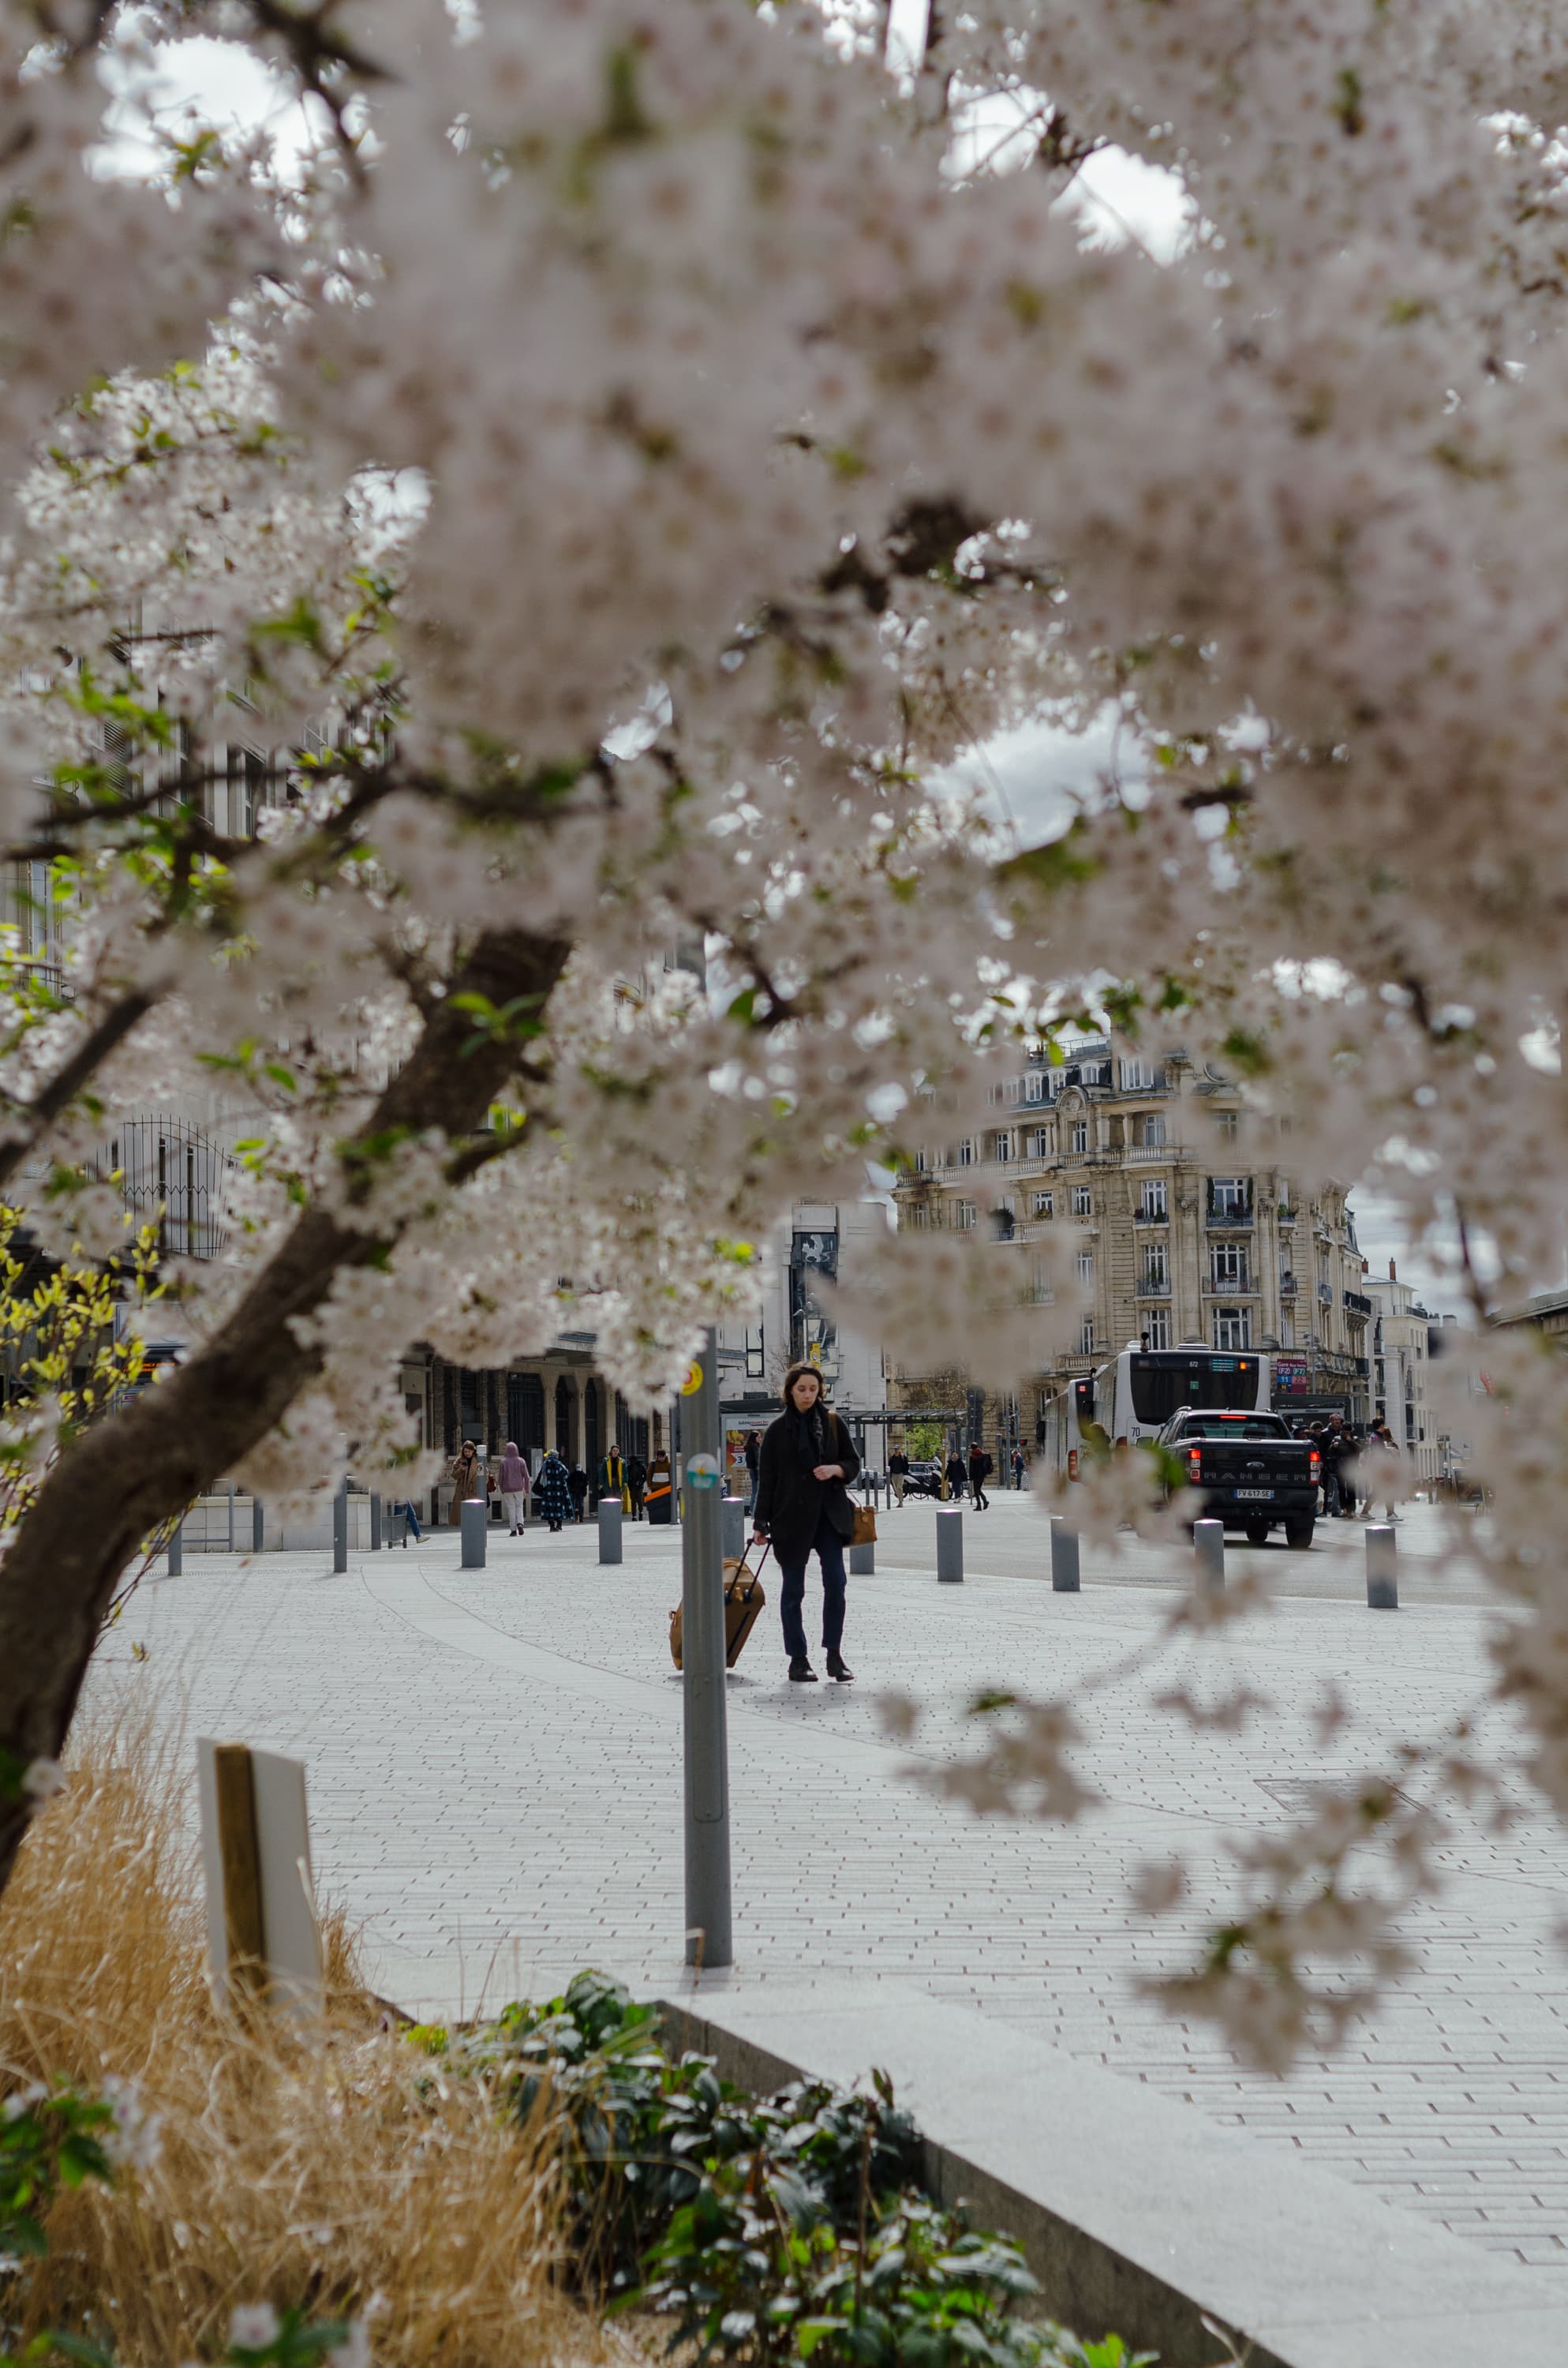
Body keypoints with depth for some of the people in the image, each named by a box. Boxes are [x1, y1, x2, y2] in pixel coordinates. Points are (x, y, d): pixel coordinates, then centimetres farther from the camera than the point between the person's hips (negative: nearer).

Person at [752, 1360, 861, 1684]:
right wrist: (760, 1523, -3)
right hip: (792, 1517, -1)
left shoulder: (832, 1422, 5)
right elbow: (766, 1479, 1)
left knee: (835, 1582, -7)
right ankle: (798, 1660, 11)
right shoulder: (778, 1430, 0)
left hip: (829, 1514, 2)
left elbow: (853, 1462, 12)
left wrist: (837, 1469, -11)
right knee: (793, 1589, 4)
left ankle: (834, 1656, 1)